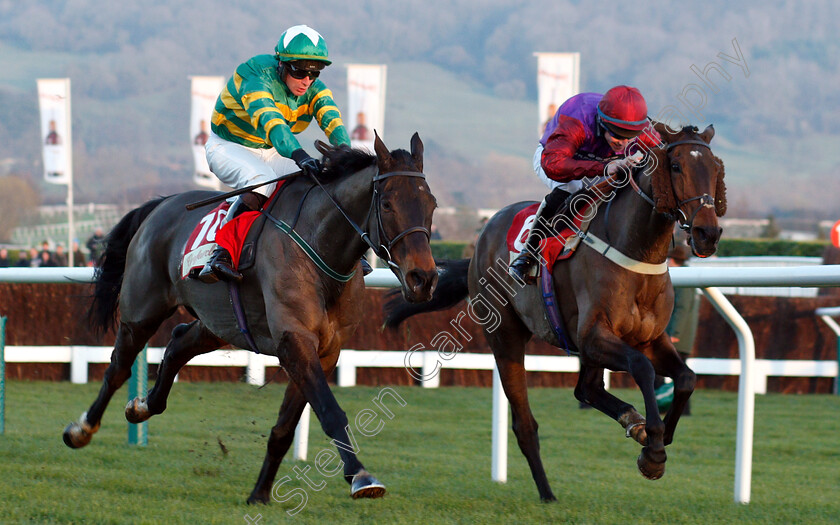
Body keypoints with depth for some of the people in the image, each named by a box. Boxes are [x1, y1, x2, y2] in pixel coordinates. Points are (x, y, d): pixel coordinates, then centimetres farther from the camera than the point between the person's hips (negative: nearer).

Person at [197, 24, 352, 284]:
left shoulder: (314, 89, -8)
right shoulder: (256, 75, -29)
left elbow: (332, 121, -24)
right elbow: (268, 120, -45)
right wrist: (299, 155, -60)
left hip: (273, 153, 6)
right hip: (229, 146, -6)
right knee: (262, 178, -37)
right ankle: (220, 254, -42)